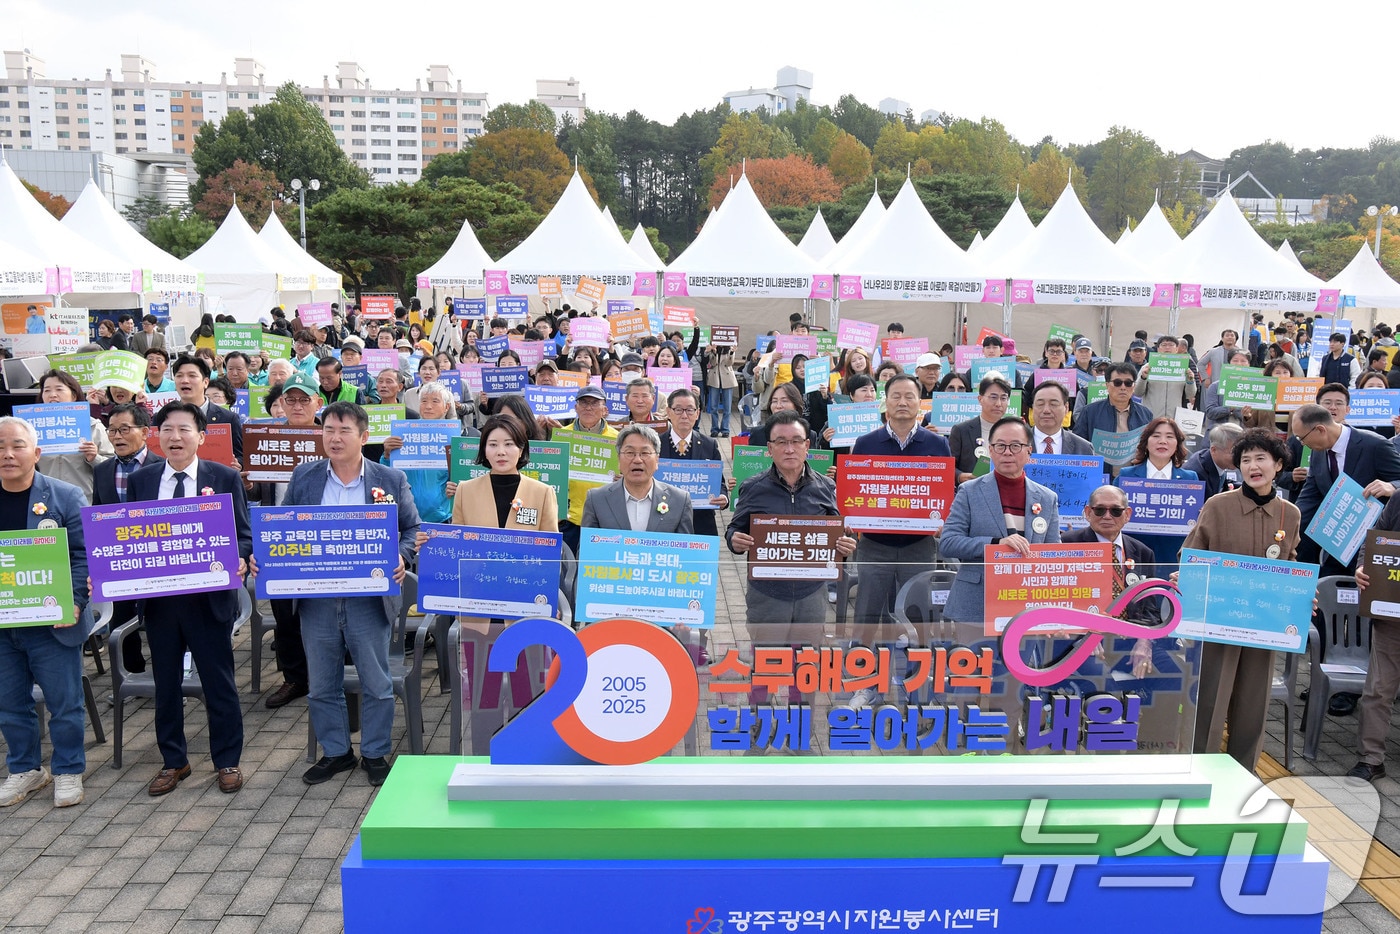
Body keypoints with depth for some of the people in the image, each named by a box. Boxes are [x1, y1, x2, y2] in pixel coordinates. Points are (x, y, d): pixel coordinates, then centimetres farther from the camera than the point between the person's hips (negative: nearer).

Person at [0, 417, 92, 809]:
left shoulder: (65, 496, -6)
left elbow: (84, 555, -8)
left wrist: (75, 603, -19)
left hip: (52, 623, -3)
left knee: (64, 703, 5)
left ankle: (67, 771, 22)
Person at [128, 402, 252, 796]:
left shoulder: (225, 478, -1)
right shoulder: (141, 480, 6)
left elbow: (243, 534, -1)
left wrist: (238, 561, -21)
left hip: (210, 596, -3)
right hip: (158, 597, 3)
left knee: (219, 681, 6)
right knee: (166, 683, 14)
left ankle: (227, 761, 20)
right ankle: (173, 761, 29)